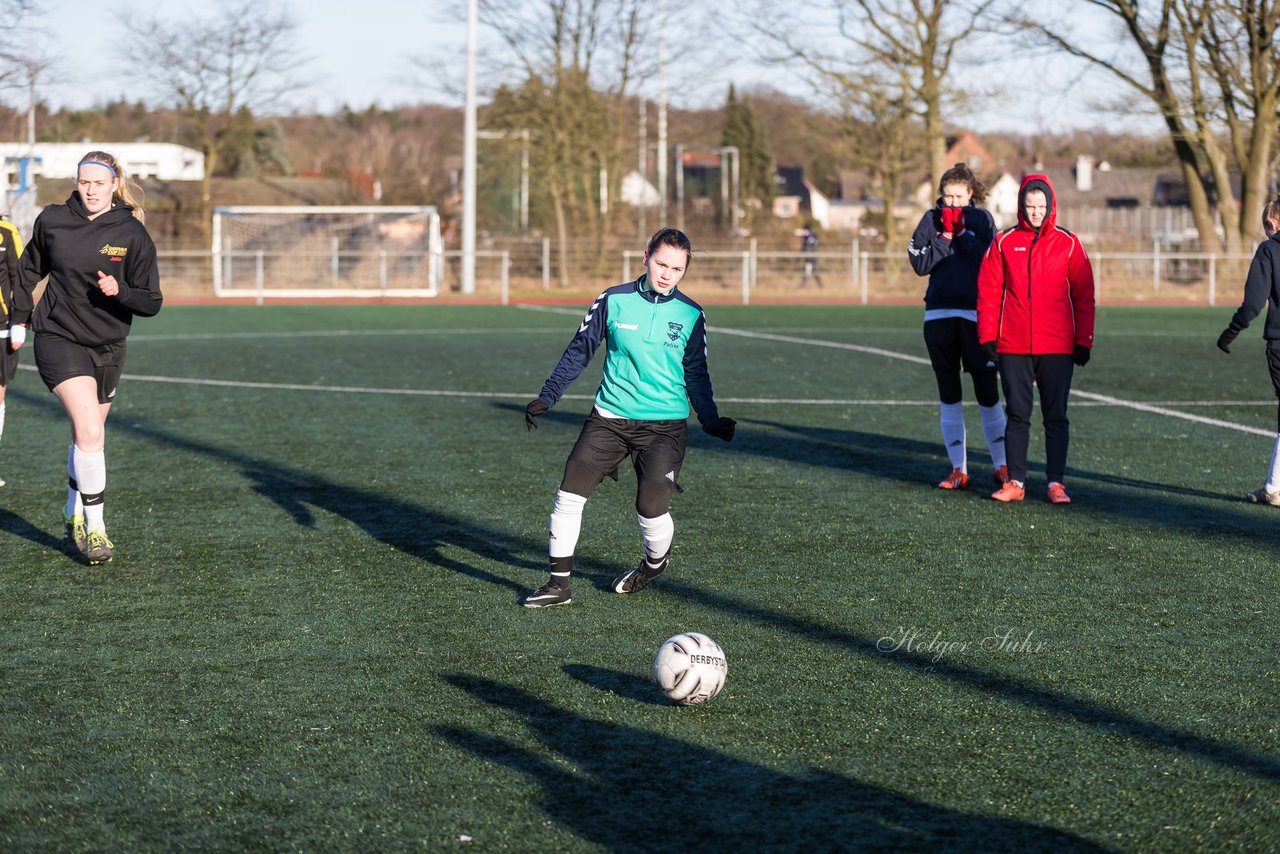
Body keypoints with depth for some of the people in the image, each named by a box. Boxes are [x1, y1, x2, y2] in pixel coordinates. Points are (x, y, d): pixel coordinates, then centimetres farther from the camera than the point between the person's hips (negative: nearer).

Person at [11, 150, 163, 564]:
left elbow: (152, 303, -7)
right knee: (90, 433, -19)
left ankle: (75, 519, 34)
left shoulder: (132, 234, -7)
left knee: (86, 437, 13)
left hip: (107, 347, 2)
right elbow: (31, 267, 18)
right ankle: (94, 529, -11)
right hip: (59, 340, -2)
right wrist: (20, 313, 18)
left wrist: (119, 291, -24)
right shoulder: (51, 221, -4)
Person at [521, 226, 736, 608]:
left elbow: (695, 374, 11)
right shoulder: (613, 301, -2)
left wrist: (711, 420, 0)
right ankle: (558, 584, 4)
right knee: (569, 493, -9)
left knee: (651, 508, -11)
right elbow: (578, 352, 4)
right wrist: (546, 397, -2)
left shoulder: (690, 315, 1)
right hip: (609, 418, 1)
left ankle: (655, 563, 23)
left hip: (664, 424, -1)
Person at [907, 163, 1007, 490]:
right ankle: (958, 469, 11)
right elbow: (919, 264, -2)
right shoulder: (931, 220, 7)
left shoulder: (982, 219, 3)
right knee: (948, 396, 5)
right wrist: (945, 236, -10)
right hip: (938, 314, 3)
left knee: (987, 394, -1)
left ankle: (1002, 465, 10)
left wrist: (962, 233, -12)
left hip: (975, 314, -3)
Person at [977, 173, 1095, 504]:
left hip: (1057, 347, -1)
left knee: (1056, 417, 2)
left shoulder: (1068, 243, 3)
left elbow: (1084, 295, 4)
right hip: (1013, 347, 1)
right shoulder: (1004, 242, 5)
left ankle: (1056, 483, 6)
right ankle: (1015, 482, 8)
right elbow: (988, 291, 4)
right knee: (1016, 415, 4)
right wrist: (987, 337, -3)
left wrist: (1083, 341, -1)